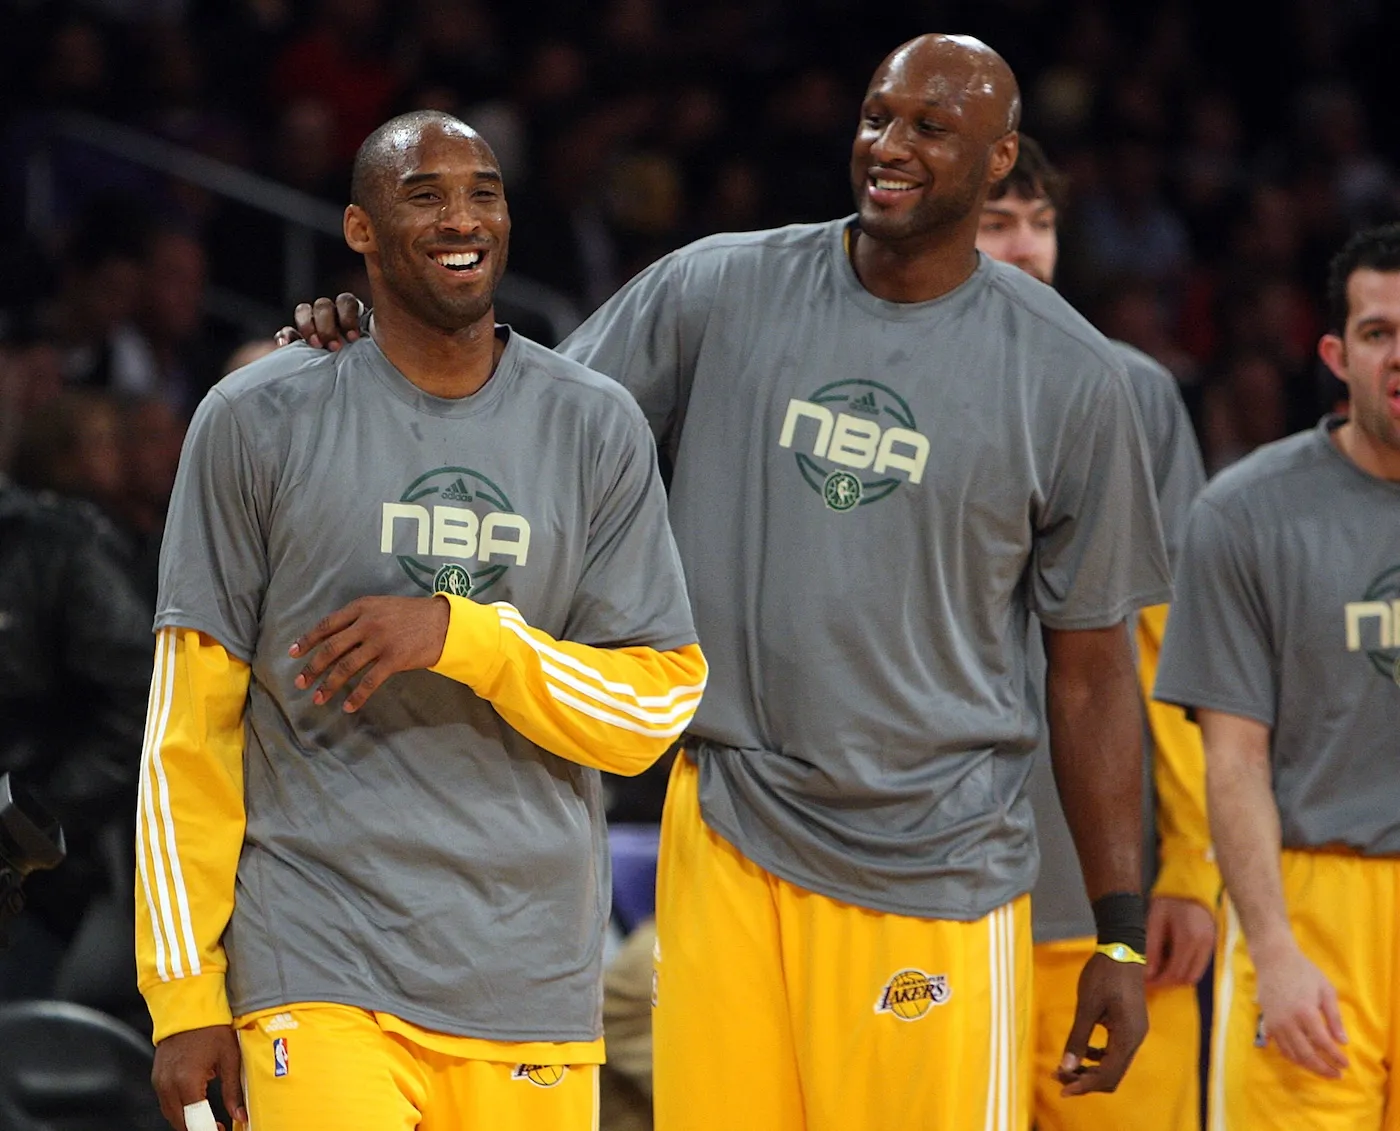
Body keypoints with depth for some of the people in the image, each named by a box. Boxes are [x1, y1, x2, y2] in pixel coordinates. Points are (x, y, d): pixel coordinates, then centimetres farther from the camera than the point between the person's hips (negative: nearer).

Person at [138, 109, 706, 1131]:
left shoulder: (597, 428, 8)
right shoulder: (258, 422, 2)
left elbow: (657, 705, 3)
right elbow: (189, 732, 2)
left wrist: (461, 637, -13)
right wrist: (183, 996, -2)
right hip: (320, 986, -2)